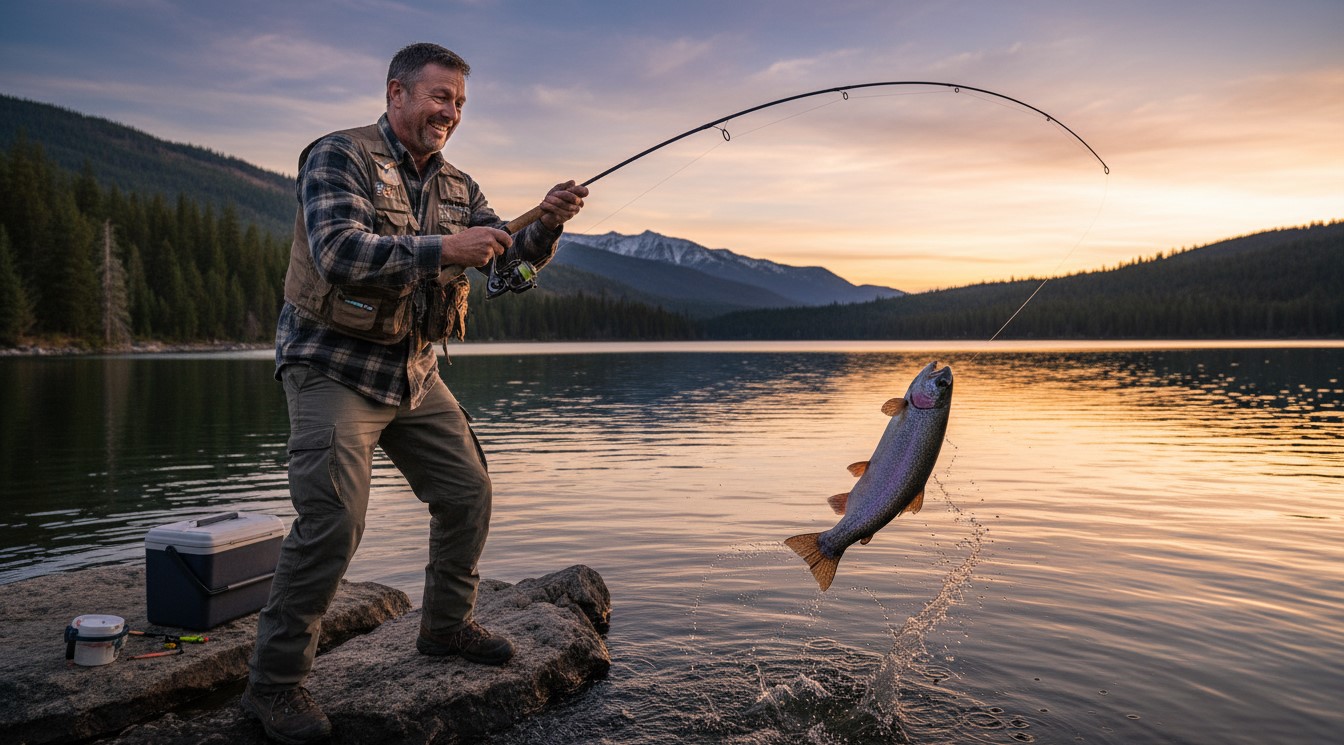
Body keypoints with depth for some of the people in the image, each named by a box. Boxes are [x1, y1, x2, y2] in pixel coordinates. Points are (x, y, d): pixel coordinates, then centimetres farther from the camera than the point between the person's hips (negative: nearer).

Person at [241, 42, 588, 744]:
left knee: (467, 494, 10)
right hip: (335, 369, -7)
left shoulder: (455, 185, 12)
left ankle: (446, 625, 30)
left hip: (414, 372, 8)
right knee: (331, 523, -14)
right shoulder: (340, 156, -10)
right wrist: (441, 249, -31)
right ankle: (273, 681, 1)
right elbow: (338, 253, -25)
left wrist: (547, 223, -13)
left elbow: (512, 259, 7)